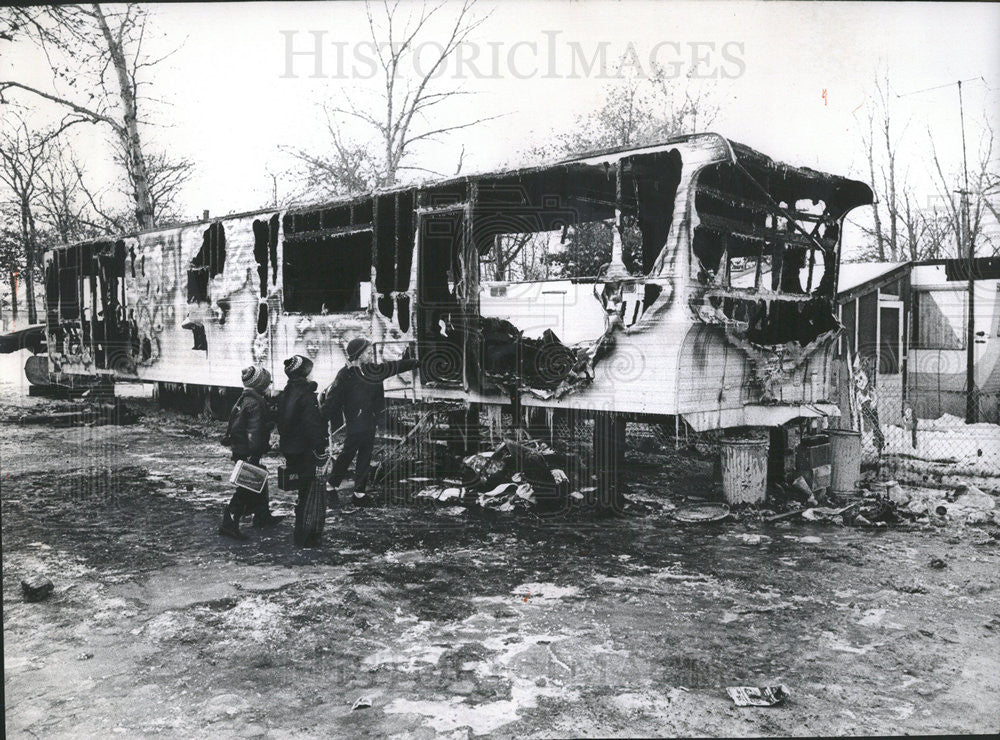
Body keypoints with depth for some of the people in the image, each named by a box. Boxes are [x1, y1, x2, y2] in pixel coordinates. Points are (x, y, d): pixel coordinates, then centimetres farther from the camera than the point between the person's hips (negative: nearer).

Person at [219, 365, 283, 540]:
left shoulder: (244, 398, 11)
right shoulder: (255, 402, -19)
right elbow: (254, 432, -23)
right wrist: (253, 456, -23)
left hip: (239, 448, 10)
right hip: (249, 453, -10)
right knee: (247, 488, -4)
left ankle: (262, 516, 32)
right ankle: (229, 523, -2)